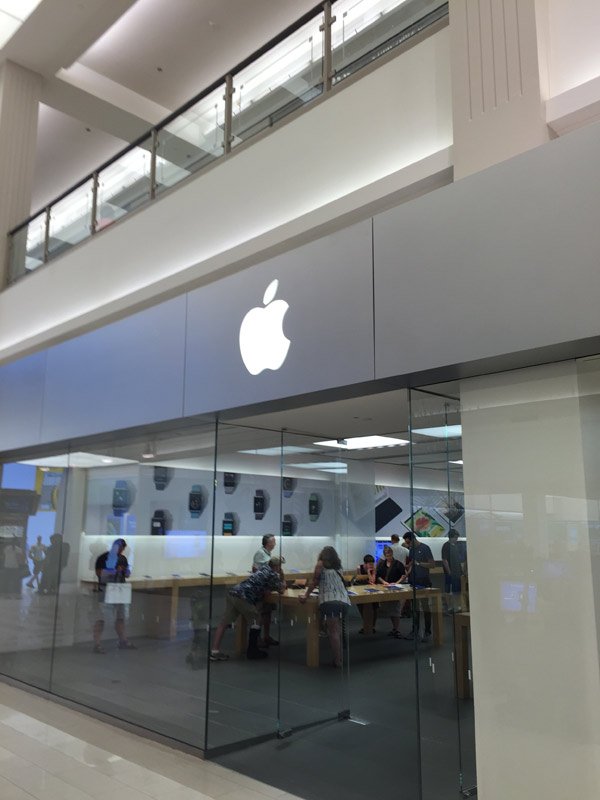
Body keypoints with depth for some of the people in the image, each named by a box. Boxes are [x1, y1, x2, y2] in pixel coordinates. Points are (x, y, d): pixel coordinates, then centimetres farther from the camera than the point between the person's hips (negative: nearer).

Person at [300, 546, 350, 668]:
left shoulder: (320, 564, 12)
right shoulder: (339, 568, 25)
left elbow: (313, 582, 13)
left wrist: (306, 595, 22)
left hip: (329, 602, -5)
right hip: (344, 602, 5)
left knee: (333, 631, -3)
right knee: (338, 630, 17)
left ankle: (338, 661, -4)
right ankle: (340, 657, 17)